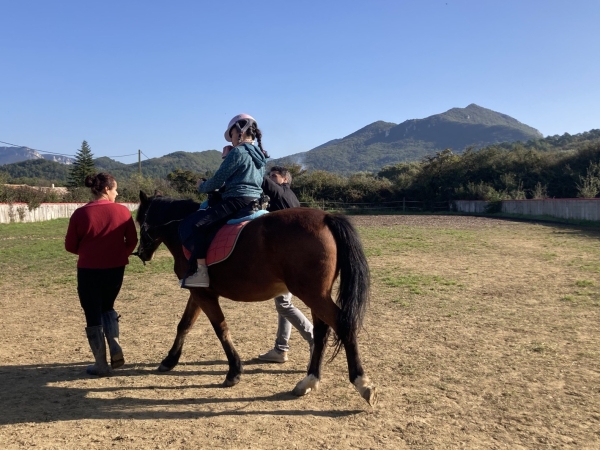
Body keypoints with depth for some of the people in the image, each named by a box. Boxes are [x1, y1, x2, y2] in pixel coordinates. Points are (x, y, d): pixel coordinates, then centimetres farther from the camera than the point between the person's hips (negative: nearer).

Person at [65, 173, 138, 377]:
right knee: (107, 307, 25)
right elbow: (132, 241, 0)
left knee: (93, 315, 9)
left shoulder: (80, 213, -8)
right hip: (116, 269, 3)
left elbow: (70, 246, -1)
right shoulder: (123, 211, -5)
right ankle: (116, 347, 10)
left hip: (89, 270, -2)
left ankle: (101, 364, 15)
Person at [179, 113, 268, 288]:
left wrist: (202, 186, 12)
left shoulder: (238, 152, -9)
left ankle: (202, 272, -22)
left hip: (237, 202, -10)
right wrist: (228, 158, 22)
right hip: (254, 204, 10)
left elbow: (217, 181, -7)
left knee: (190, 225, -12)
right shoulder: (260, 156, 18)